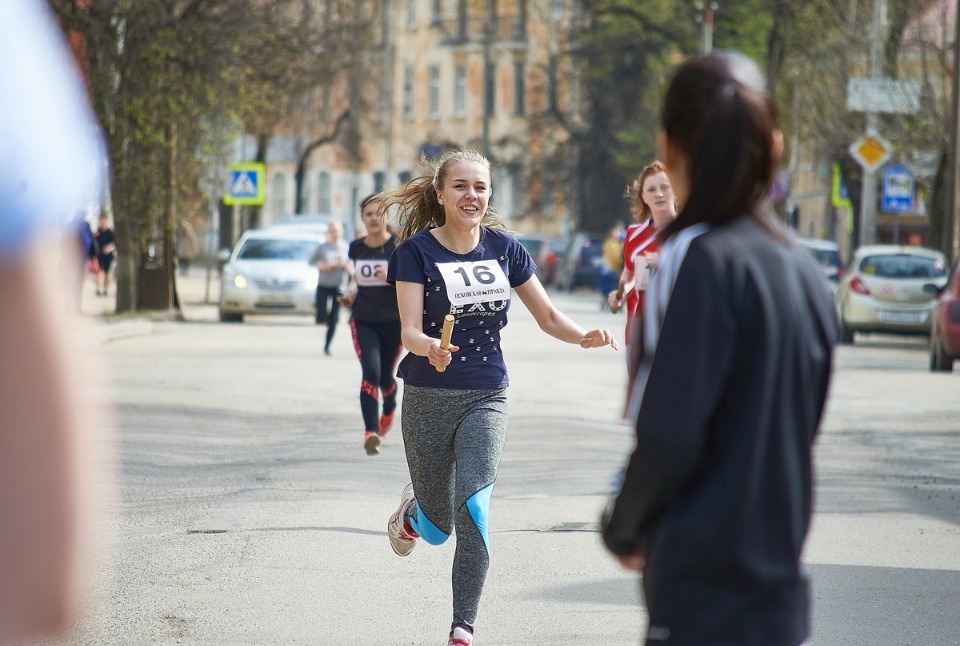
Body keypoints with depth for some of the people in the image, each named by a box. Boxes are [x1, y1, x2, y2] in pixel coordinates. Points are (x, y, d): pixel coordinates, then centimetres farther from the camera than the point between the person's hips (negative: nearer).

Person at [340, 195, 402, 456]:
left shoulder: (399, 247, -9)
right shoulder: (356, 248, 2)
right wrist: (351, 289, 2)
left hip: (393, 322, -1)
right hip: (363, 321, 1)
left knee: (385, 376, 12)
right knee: (370, 372, -18)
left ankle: (389, 409, 47)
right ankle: (370, 432, -24)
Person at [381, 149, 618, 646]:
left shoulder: (504, 247, 2)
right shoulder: (417, 250, -7)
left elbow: (548, 316, 8)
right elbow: (409, 330, -16)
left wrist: (584, 337, -13)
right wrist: (430, 347, -39)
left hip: (486, 399, 1)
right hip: (428, 398, -1)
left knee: (473, 505, -21)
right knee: (440, 527, 8)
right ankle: (413, 509, 48)